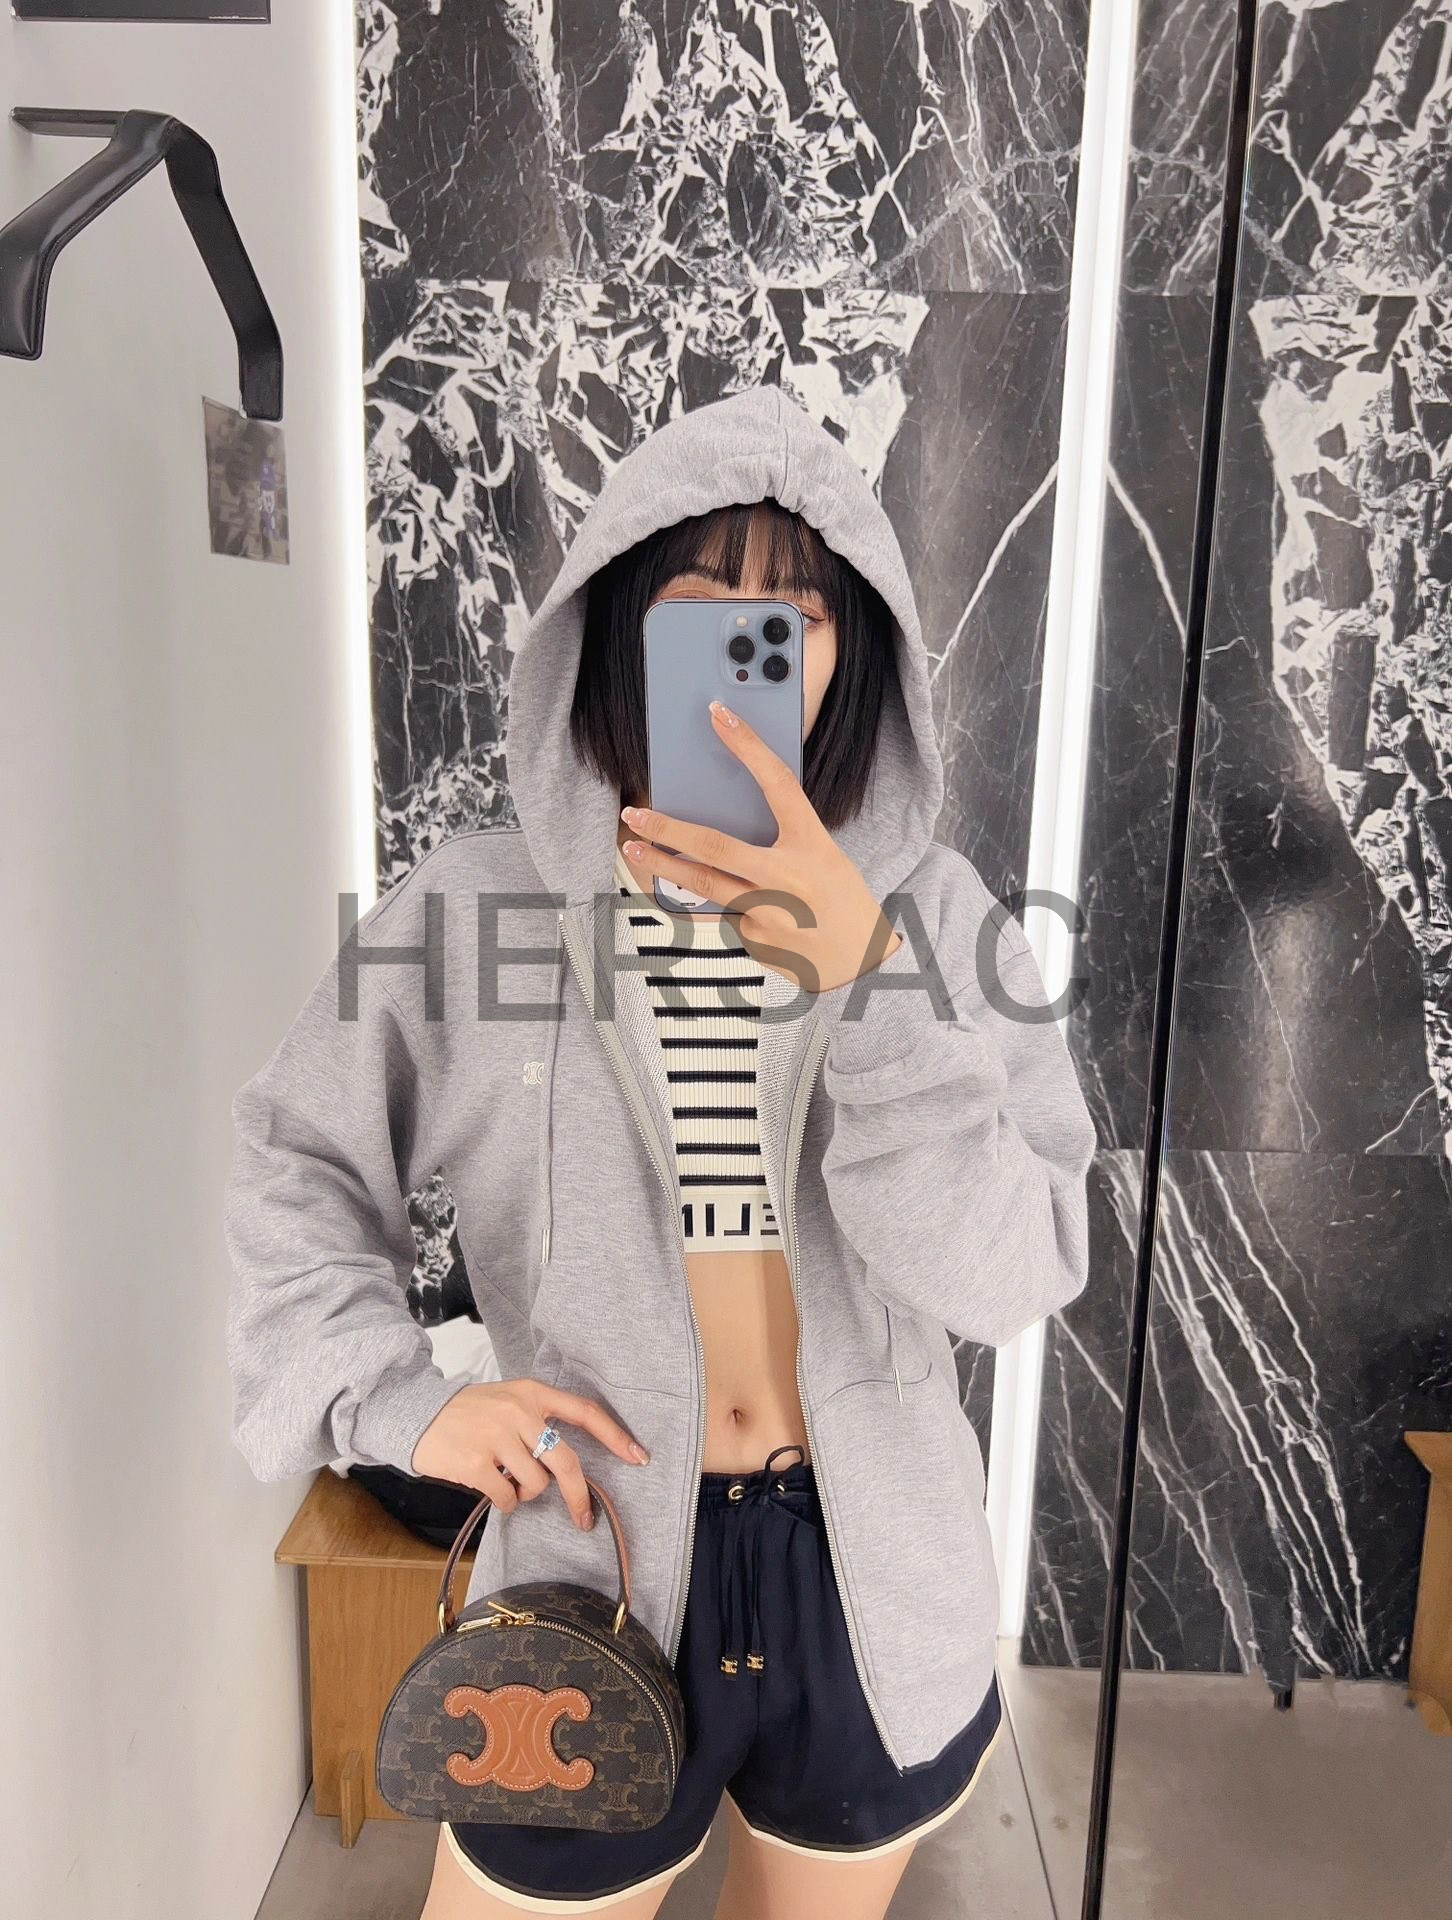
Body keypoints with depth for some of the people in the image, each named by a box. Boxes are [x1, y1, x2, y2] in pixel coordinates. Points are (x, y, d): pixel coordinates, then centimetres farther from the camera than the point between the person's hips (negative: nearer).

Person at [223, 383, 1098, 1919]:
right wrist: (394, 1396, -12)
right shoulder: (469, 904, -11)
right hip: (599, 1575, -1)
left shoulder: (931, 912, -10)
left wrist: (863, 971, -29)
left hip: (881, 1590, 2)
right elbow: (298, 1167, 3)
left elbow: (1015, 1277, -17)